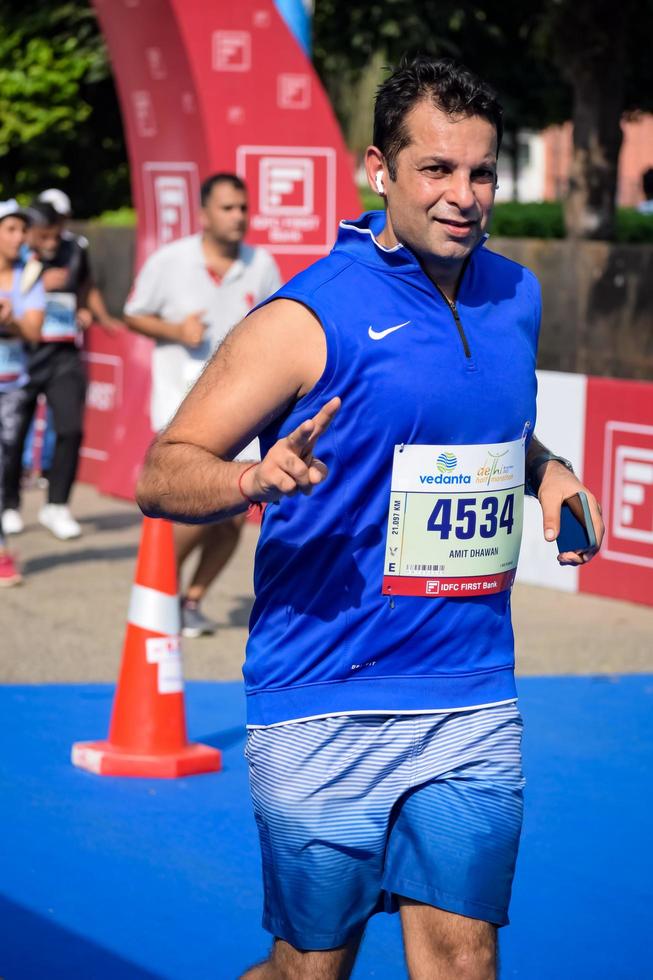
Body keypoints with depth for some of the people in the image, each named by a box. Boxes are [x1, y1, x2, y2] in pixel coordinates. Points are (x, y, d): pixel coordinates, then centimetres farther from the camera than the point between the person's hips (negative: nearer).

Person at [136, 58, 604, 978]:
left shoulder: (516, 296, 9)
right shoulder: (309, 316, -10)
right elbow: (160, 475, -10)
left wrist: (545, 468, 7)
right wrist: (260, 476, -30)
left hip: (473, 705, 5)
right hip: (324, 709, -5)